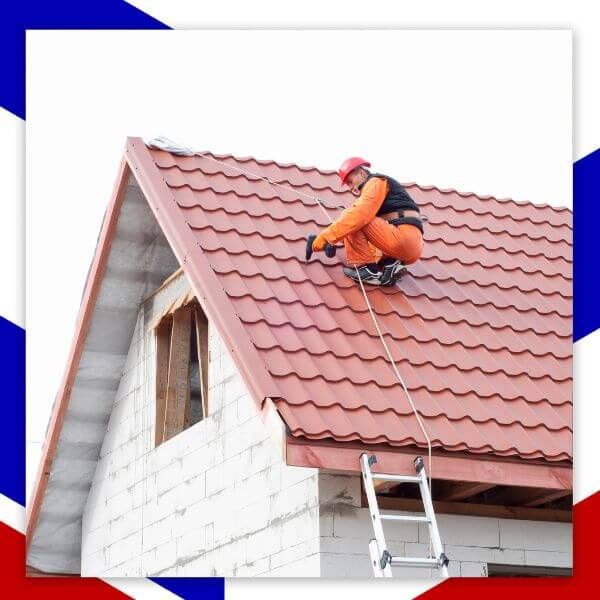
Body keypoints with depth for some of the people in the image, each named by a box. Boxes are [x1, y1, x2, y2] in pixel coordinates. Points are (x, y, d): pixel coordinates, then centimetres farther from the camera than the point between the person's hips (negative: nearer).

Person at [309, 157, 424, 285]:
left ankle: (365, 268, -11)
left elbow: (359, 215, -15)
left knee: (351, 219, -9)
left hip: (404, 237, -10)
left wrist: (326, 236, -15)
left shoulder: (376, 182, 1)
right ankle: (390, 265, 4)